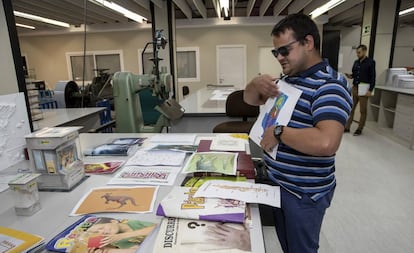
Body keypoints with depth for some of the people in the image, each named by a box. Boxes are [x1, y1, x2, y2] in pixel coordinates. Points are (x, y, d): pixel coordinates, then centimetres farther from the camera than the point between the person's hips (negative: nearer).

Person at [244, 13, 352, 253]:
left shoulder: (330, 85, -22)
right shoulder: (286, 80, 4)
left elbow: (326, 142, -37)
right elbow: (251, 99, 13)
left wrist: (278, 132, -25)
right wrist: (256, 83, -9)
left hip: (305, 192, -8)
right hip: (278, 182, 8)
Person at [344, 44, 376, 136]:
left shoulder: (370, 62, -5)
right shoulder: (356, 62, 11)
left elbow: (373, 77, -8)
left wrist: (370, 90, -15)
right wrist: (350, 76, -3)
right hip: (354, 88, 5)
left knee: (363, 111, 4)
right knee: (351, 108, 5)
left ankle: (359, 129, 12)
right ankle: (347, 127, 12)